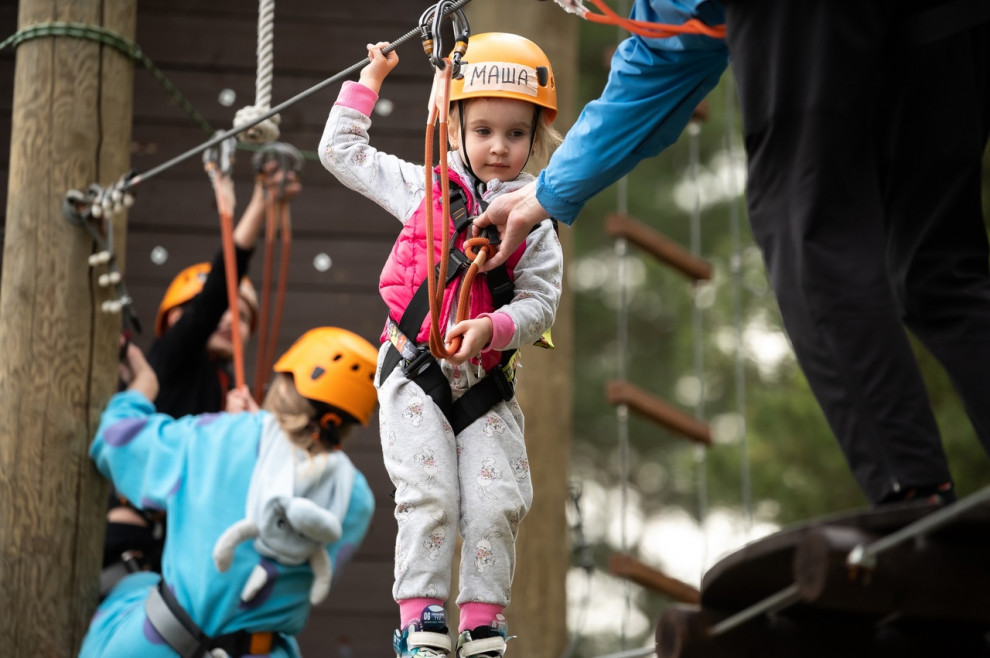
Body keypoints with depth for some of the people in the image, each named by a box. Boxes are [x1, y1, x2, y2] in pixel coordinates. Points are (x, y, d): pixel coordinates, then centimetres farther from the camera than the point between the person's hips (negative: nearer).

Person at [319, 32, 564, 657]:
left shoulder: (534, 219, 3)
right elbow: (341, 150, 14)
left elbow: (540, 302, -4)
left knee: (497, 503, -6)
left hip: (488, 379, 1)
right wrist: (370, 80, 16)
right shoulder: (423, 188, 6)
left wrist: (490, 328, -23)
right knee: (429, 497, -11)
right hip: (415, 371, -1)